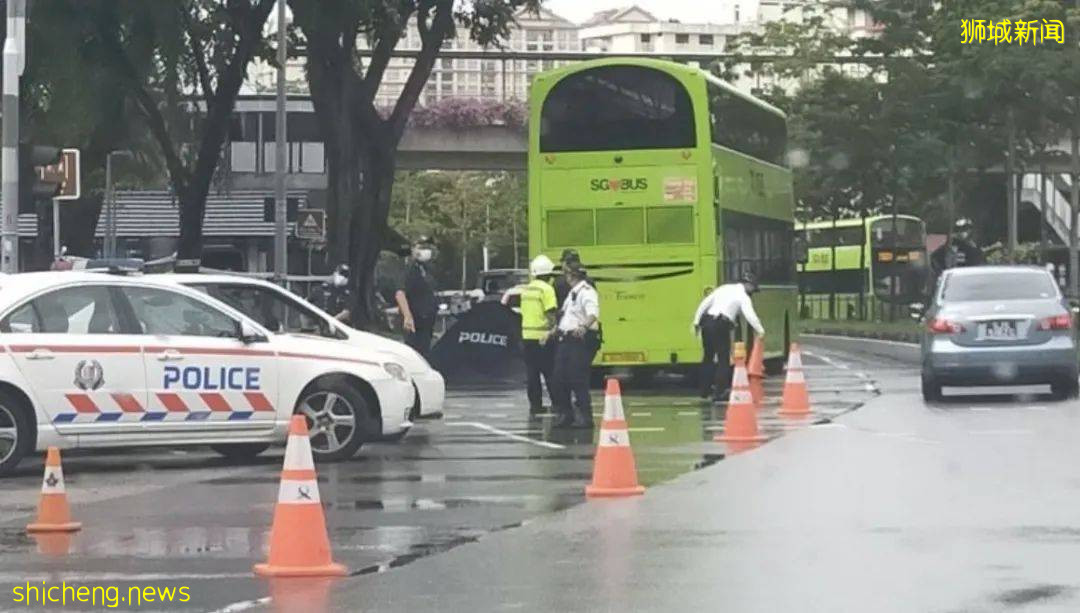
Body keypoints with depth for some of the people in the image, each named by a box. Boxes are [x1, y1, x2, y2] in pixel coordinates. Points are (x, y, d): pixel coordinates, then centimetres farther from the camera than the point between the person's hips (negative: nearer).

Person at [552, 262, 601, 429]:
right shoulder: (572, 293, 20)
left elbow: (593, 314, -31)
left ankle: (585, 417, -4)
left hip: (581, 340, -10)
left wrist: (583, 326, -49)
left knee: (578, 380, -10)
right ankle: (565, 415, 19)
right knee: (560, 379, 8)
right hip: (567, 339, 10)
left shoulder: (587, 292, -13)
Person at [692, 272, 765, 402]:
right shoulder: (743, 297, 2)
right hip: (721, 326, -6)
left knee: (708, 357, 17)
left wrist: (696, 322, 19)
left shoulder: (724, 288, 21)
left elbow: (705, 303, 18)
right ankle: (720, 393, -5)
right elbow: (750, 315, -13)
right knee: (723, 359, 0)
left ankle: (704, 391, 21)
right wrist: (760, 331, -15)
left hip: (707, 322, 6)